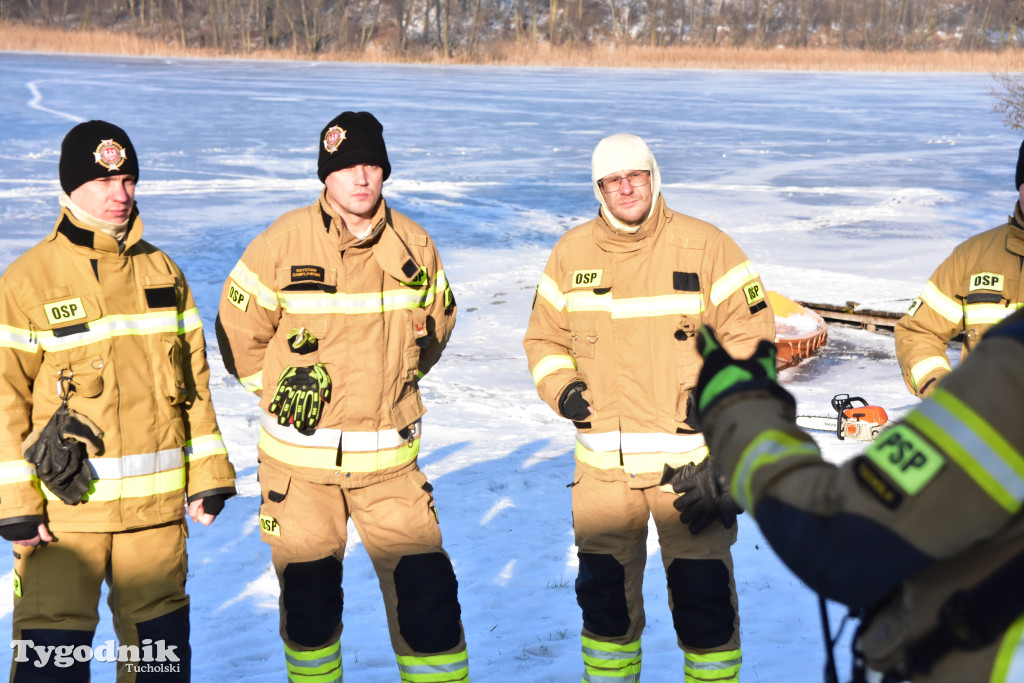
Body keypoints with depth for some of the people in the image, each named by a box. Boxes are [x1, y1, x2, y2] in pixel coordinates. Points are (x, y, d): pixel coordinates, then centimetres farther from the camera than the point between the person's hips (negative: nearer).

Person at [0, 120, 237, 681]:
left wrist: (208, 473, 9)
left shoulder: (162, 273, 9)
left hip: (157, 502, 4)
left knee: (161, 638, 13)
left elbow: (194, 382, 13)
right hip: (64, 504, -4)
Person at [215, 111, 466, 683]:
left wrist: (389, 383, 10)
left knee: (425, 586, -2)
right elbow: (238, 333, 1)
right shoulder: (283, 244, -9)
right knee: (308, 591, 11)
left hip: (389, 456, 1)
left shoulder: (414, 245, -1)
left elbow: (437, 325, 15)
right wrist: (282, 388, 2)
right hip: (299, 455, -1)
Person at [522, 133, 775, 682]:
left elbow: (750, 332, -1)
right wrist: (560, 388, -2)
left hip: (689, 456, -3)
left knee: (702, 587, 0)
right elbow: (545, 336, 15)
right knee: (603, 585, 12)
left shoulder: (705, 246, -4)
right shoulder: (571, 254, 6)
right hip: (602, 461, 3)